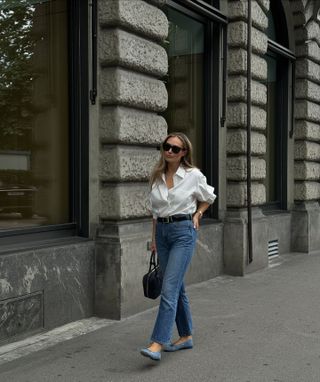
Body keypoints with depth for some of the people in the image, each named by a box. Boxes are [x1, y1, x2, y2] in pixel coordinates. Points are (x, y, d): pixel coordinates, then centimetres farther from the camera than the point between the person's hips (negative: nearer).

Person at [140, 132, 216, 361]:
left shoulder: (194, 175, -6)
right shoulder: (157, 177, 7)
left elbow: (208, 198, 13)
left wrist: (197, 215, 0)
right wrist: (154, 238, 14)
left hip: (183, 232, -6)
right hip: (162, 232, 6)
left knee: (169, 288, -13)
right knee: (177, 287, 13)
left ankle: (157, 344, -14)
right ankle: (186, 336, 26)